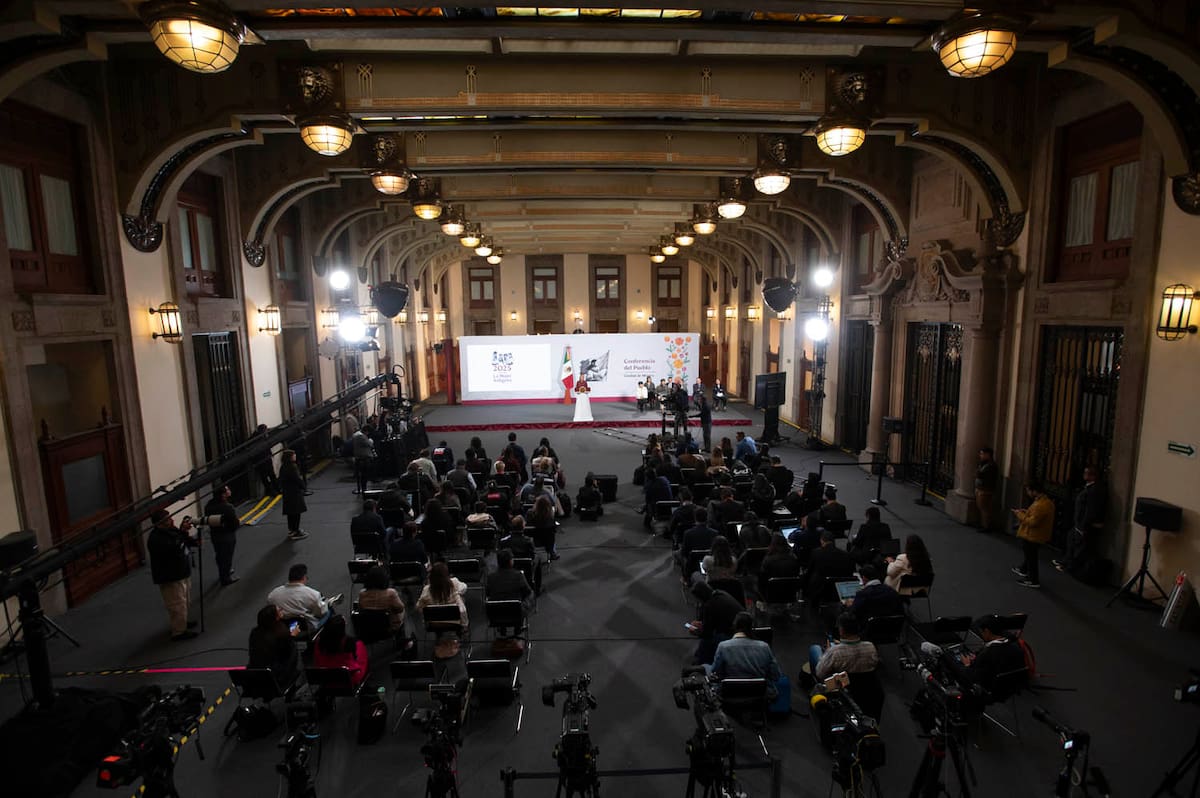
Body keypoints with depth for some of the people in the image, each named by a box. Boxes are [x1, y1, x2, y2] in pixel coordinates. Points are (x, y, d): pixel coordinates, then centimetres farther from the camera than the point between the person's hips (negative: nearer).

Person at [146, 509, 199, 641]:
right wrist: (183, 532, -39)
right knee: (178, 605, 1)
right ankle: (179, 632, 15)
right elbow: (175, 550, -37)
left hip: (181, 573, 10)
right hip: (170, 578, -10)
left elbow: (185, 541, 16)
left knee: (183, 602, 25)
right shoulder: (156, 539, -27)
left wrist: (194, 541, -5)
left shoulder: (170, 530, 2)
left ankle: (182, 623, 43)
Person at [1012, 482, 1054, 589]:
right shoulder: (1046, 501, 3)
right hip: (1038, 535, 10)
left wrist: (1020, 514, -18)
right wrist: (1026, 512, 7)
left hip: (1032, 536, -10)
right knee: (1029, 555, 27)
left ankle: (1033, 581, 17)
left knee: (1031, 557, 5)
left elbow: (1032, 522, -29)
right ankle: (1023, 570, 45)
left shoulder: (1040, 505, -30)